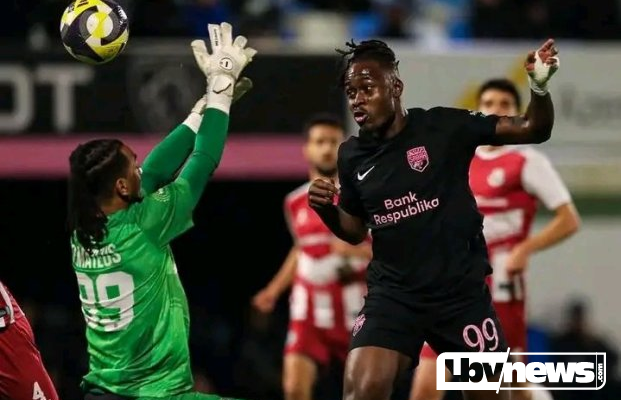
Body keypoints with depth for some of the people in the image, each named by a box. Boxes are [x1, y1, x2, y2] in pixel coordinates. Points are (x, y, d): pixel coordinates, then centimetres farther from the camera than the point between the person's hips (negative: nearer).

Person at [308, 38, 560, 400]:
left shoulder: (442, 127, -8)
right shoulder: (353, 155, 3)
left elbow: (534, 131, -8)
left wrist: (540, 87, -28)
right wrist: (326, 210, -2)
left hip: (461, 291, -2)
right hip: (394, 294, 2)